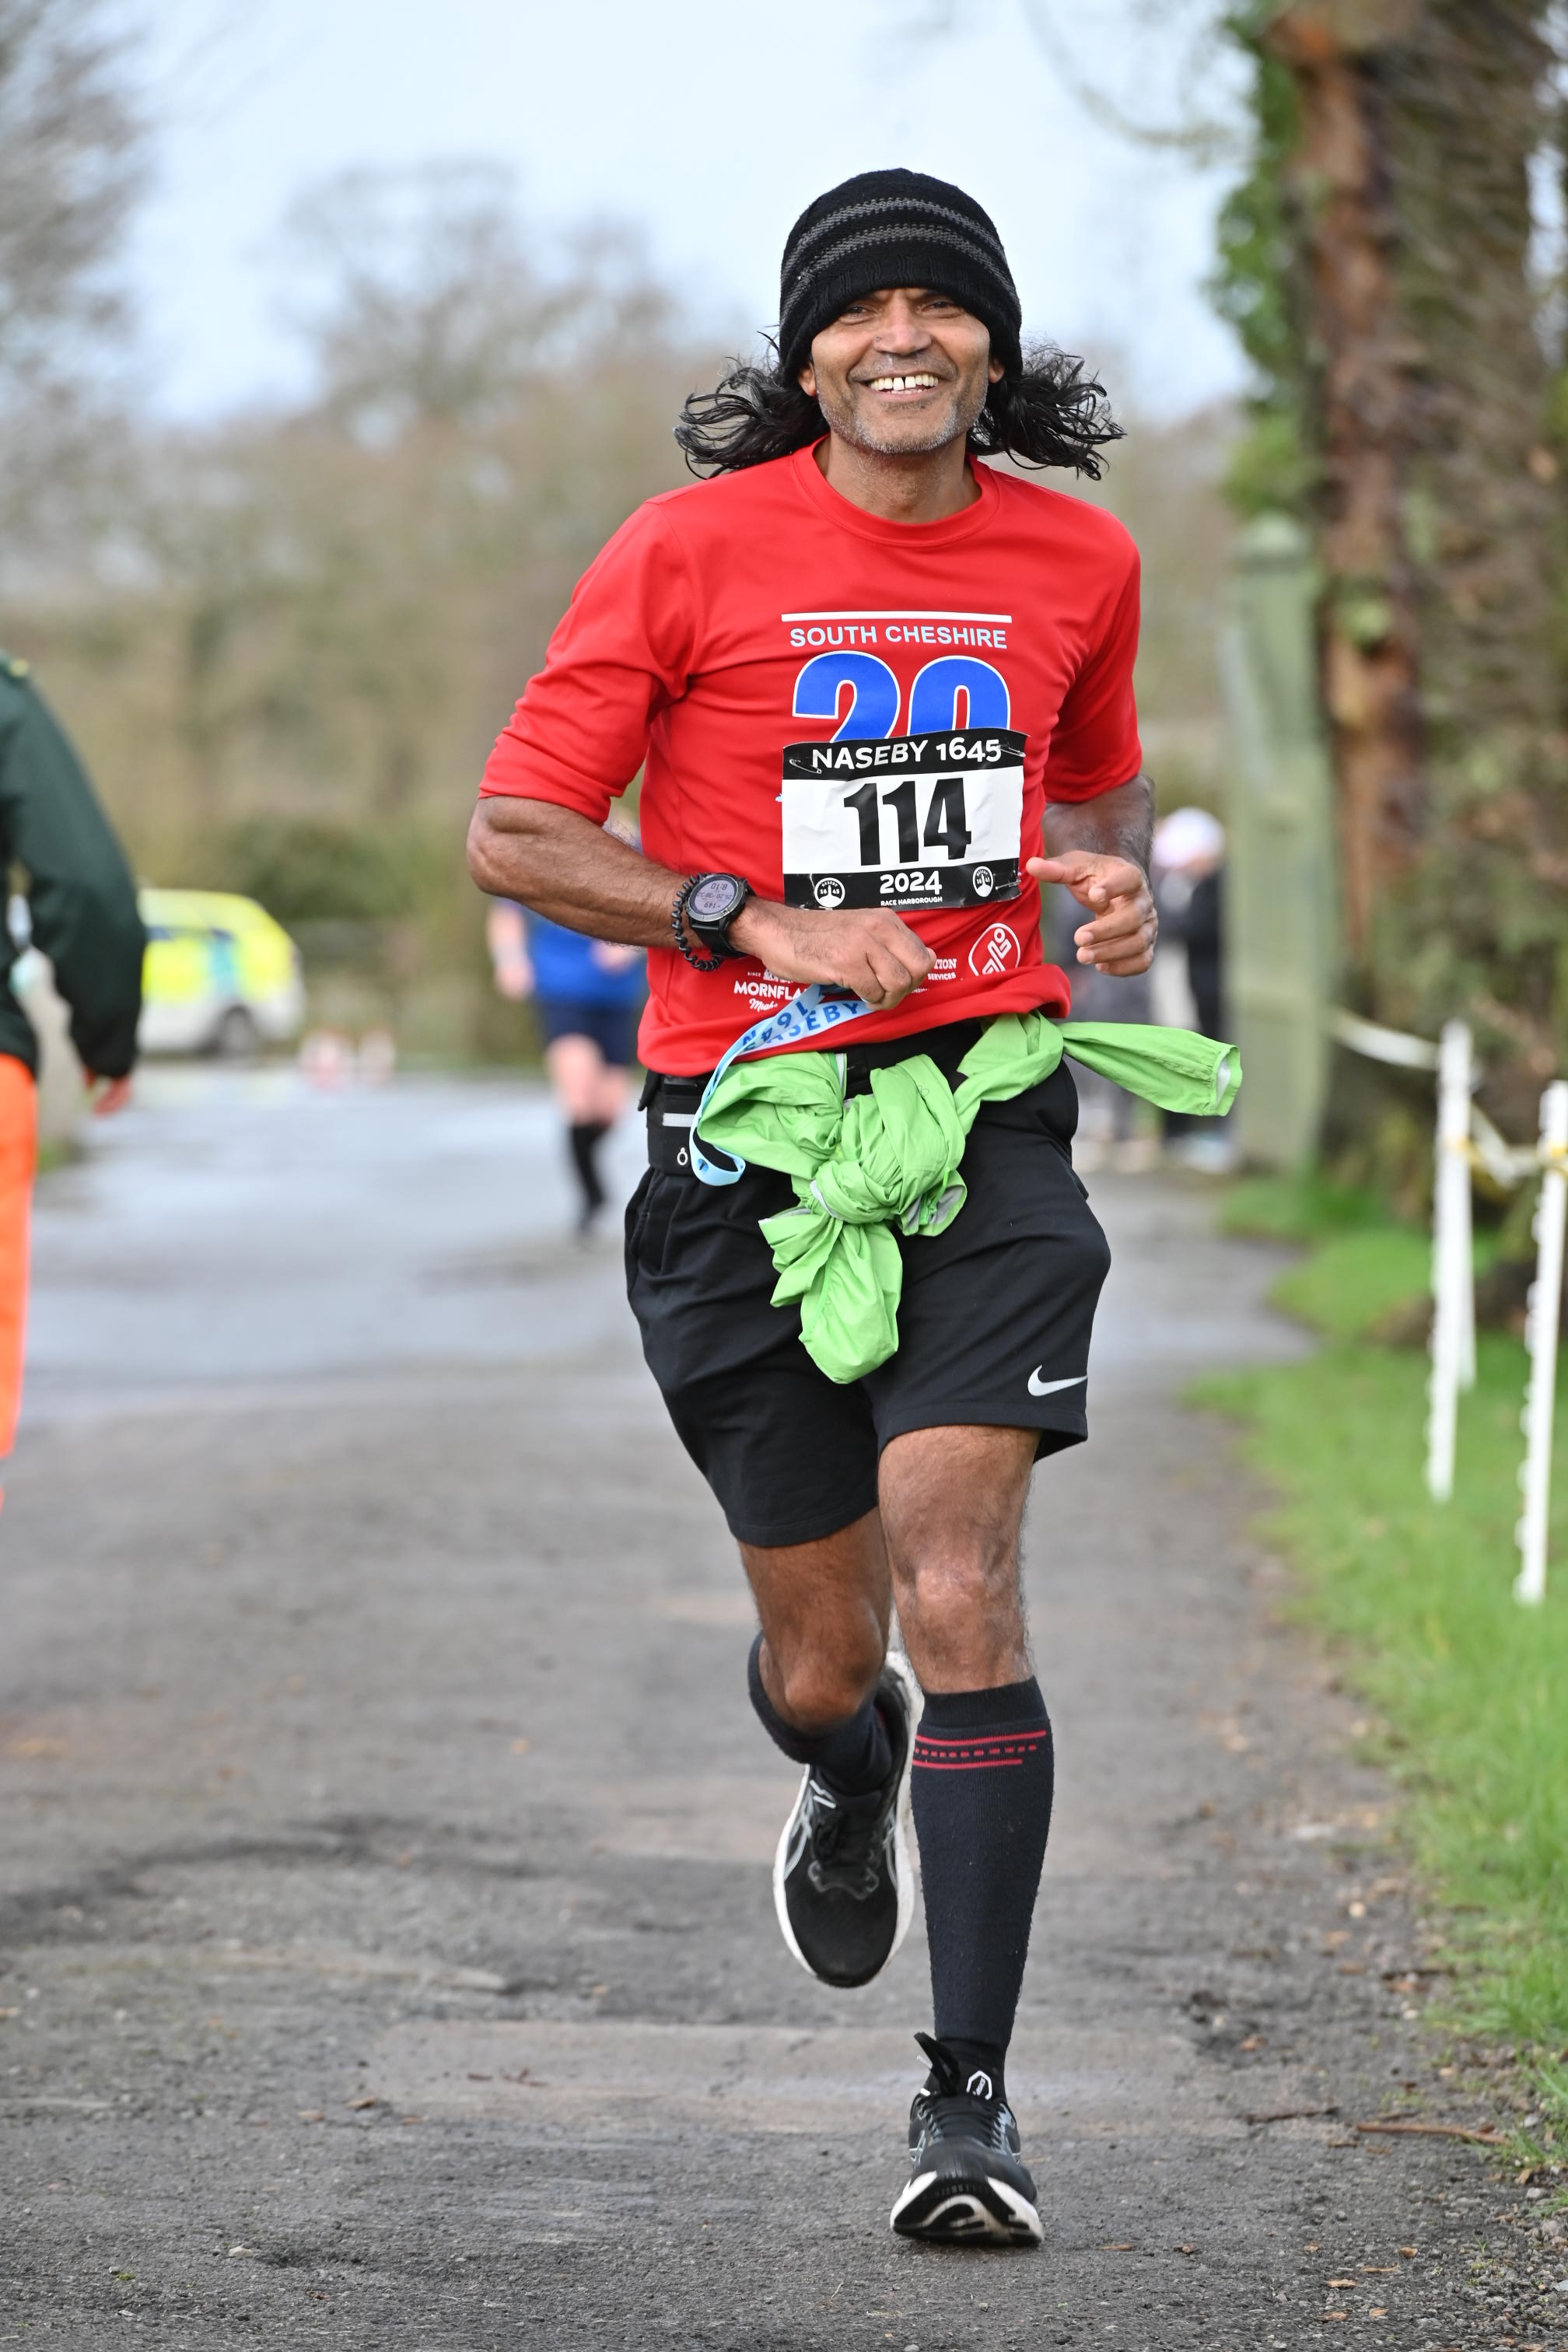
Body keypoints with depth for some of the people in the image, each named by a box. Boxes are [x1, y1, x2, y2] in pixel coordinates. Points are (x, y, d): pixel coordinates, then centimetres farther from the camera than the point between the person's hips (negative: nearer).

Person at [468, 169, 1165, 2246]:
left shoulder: (1079, 559, 7)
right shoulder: (693, 551, -3)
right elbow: (513, 837, -3)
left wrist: (1115, 875, 4)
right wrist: (769, 925, -14)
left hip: (986, 1122, 1)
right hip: (750, 1135, -1)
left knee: (959, 1587, -15)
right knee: (821, 1654, 8)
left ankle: (971, 2093, -10)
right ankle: (850, 1782, 47)